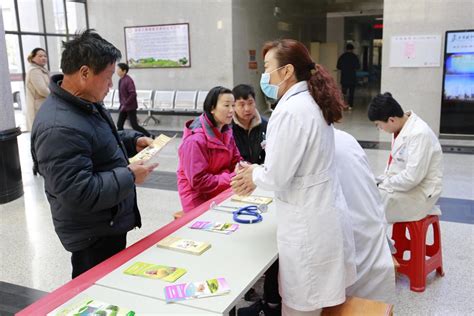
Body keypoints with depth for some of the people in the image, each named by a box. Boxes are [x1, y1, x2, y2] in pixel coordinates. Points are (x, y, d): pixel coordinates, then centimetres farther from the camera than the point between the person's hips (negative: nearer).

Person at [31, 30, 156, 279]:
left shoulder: (88, 104, 3)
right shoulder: (59, 128, -29)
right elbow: (79, 192, -31)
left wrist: (133, 141, 4)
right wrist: (130, 176, -23)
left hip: (110, 224, 10)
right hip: (93, 237, -10)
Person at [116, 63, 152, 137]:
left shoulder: (128, 80, -18)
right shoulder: (121, 80, 8)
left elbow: (133, 94, -24)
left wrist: (125, 104, -20)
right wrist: (122, 104, 14)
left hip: (130, 107, -8)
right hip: (123, 106, 8)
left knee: (134, 125, -5)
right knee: (119, 125, 7)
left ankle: (150, 136, 6)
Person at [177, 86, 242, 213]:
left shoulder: (226, 132, 2)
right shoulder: (195, 139, -23)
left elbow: (236, 160, 7)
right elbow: (198, 181, -22)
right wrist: (231, 179, -22)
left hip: (221, 193, 7)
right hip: (199, 200, -6)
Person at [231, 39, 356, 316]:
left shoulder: (290, 110, -22)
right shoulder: (313, 103, 9)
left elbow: (277, 176, -19)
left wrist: (254, 175, 2)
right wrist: (259, 173, 9)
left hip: (308, 225, -9)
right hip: (325, 216, 9)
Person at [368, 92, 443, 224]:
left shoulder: (419, 134, -24)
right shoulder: (401, 127, 3)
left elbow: (412, 177, -27)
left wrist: (384, 184, -16)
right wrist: (381, 180, 1)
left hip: (418, 193, -9)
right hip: (403, 183, 9)